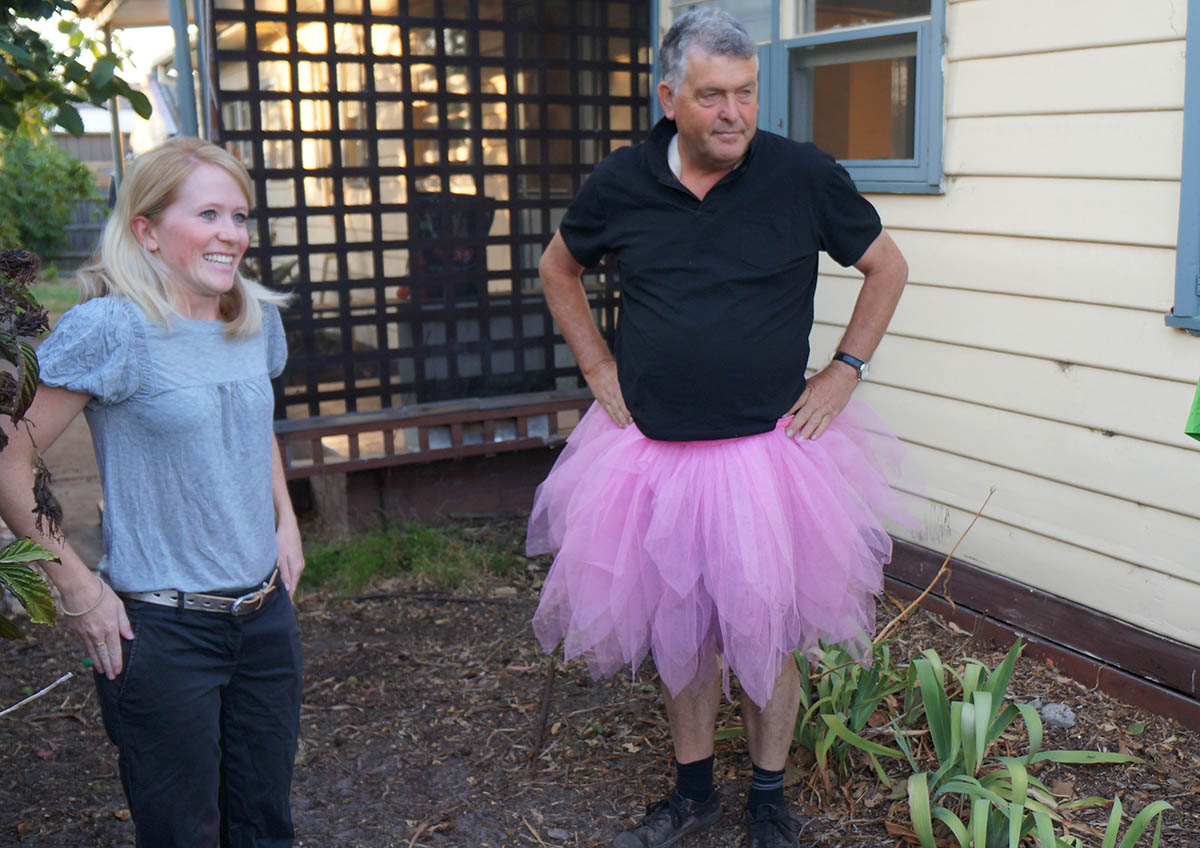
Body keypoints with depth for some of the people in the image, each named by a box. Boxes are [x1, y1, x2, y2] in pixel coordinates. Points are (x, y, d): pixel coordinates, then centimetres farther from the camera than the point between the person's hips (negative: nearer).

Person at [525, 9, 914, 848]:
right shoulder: (620, 183, -2)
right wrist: (600, 370, 9)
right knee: (677, 623, 14)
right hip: (653, 449, 2)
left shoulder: (804, 174, -7)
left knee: (766, 627, 7)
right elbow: (559, 270, 17)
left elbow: (886, 266, 8)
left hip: (771, 447, -2)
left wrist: (845, 370, 1)